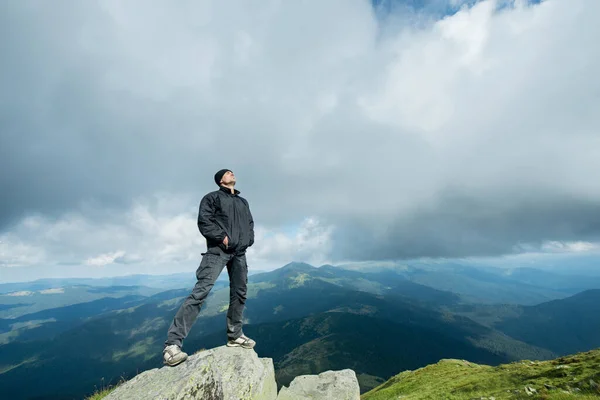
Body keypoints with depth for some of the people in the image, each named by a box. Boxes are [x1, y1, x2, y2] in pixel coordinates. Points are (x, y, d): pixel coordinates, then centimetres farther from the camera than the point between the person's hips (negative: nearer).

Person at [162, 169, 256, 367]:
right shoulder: (212, 197, 5)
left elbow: (250, 223, 24)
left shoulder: (243, 202, 23)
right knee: (201, 291, -18)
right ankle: (172, 344, -16)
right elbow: (204, 221, -7)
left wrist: (248, 239, 7)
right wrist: (222, 237, -14)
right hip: (218, 250, -6)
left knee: (239, 294, 9)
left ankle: (235, 336, 24)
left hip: (239, 253, 7)